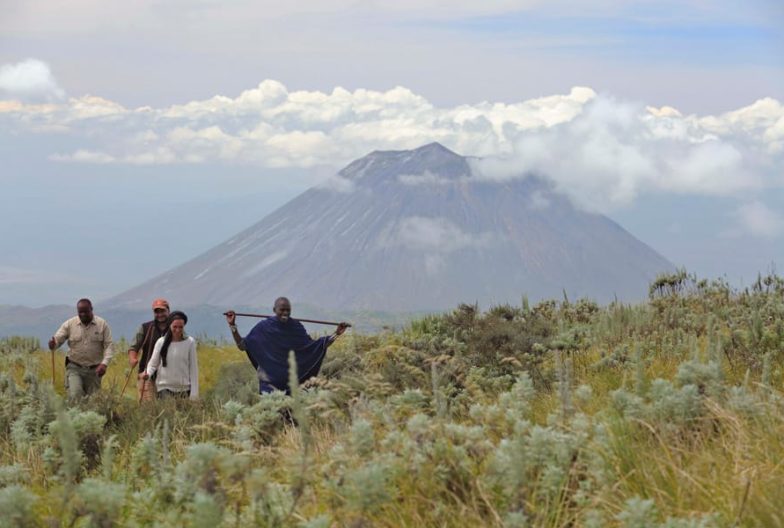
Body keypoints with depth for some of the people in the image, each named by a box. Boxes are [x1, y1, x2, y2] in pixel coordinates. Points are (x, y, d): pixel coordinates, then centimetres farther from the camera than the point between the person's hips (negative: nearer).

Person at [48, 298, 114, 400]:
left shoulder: (102, 325, -1)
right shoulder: (69, 324, 0)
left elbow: (109, 346, -5)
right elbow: (57, 340, -3)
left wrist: (104, 363, -20)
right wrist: (52, 345, -29)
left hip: (94, 369, 1)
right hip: (74, 368, -1)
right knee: (74, 396, -19)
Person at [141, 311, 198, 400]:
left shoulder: (190, 342, -2)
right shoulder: (161, 342, -2)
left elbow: (193, 368, 2)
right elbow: (153, 364, 6)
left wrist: (194, 394, -2)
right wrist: (147, 373, -17)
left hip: (184, 389, 0)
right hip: (165, 388, 0)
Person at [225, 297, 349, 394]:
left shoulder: (296, 327, 2)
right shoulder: (263, 328, -4)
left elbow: (313, 346, 7)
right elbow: (242, 345, -2)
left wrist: (336, 334, 1)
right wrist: (232, 325, -12)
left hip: (291, 381, 2)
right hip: (270, 381, -2)